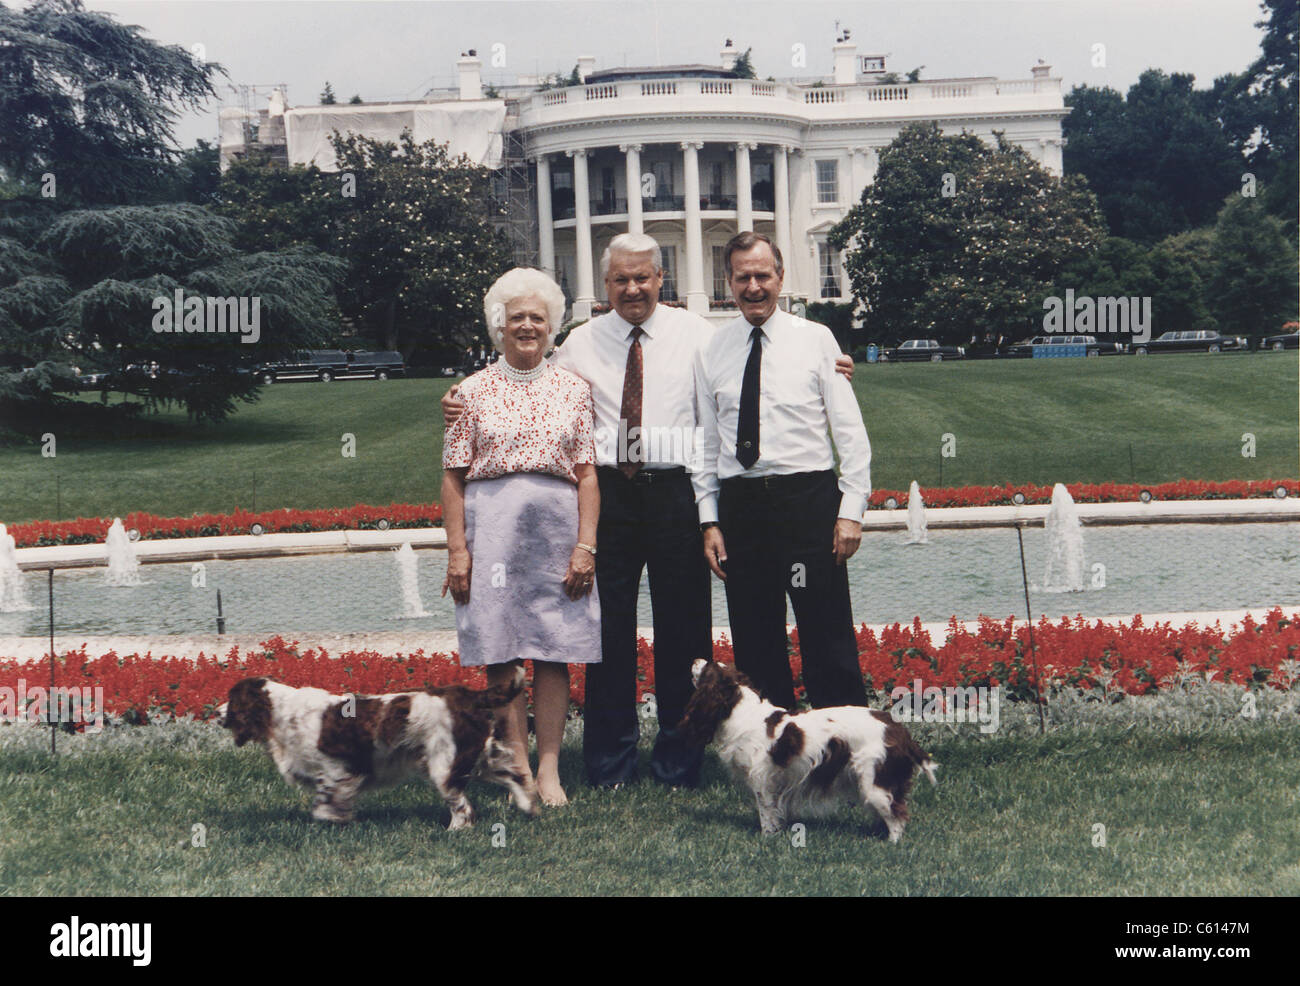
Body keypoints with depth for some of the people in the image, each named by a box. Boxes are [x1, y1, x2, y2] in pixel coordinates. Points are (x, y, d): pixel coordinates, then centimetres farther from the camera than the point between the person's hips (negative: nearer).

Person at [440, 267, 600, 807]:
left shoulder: (573, 388, 10)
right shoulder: (473, 392, 7)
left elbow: (587, 473, 6)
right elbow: (454, 476, 4)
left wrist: (585, 545, -3)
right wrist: (456, 549, -4)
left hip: (557, 522, 1)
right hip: (491, 524, -1)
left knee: (553, 652, 0)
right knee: (500, 652, -1)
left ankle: (550, 770, 5)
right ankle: (518, 768, 6)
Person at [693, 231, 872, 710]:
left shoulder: (815, 339, 3)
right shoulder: (711, 351, 9)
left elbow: (850, 432, 1)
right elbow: (706, 443, 10)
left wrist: (851, 509, -6)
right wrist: (709, 520, 3)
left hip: (808, 497, -2)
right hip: (740, 504, 3)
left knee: (828, 636, -1)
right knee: (755, 640, 7)